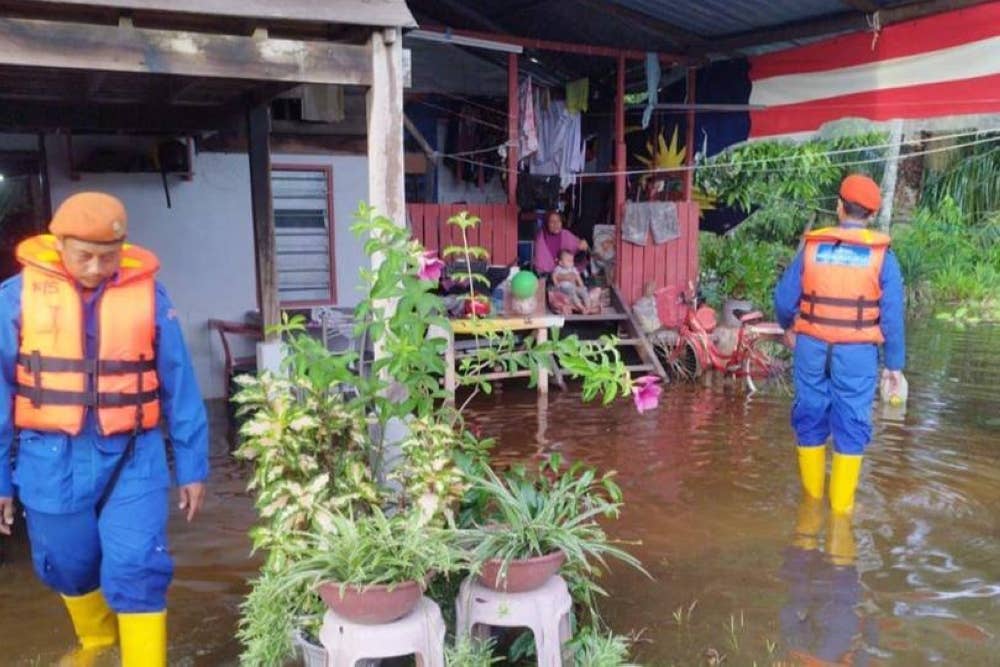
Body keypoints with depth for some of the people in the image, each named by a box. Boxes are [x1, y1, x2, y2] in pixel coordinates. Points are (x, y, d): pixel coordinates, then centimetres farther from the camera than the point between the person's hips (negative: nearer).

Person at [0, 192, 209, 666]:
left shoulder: (148, 295, -3)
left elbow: (178, 387, 1)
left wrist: (192, 466, 4)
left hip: (132, 458, -1)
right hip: (52, 461, 2)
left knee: (137, 573, -4)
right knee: (68, 569, 19)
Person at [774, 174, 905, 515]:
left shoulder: (812, 248, 0)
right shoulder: (881, 255, -4)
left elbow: (784, 298, 3)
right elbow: (892, 315, -5)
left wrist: (789, 327, 23)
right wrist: (894, 363, 3)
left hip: (812, 347, 2)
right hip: (856, 352, -2)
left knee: (810, 417, 14)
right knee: (850, 425, 7)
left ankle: (812, 492, 27)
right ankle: (841, 503, 11)